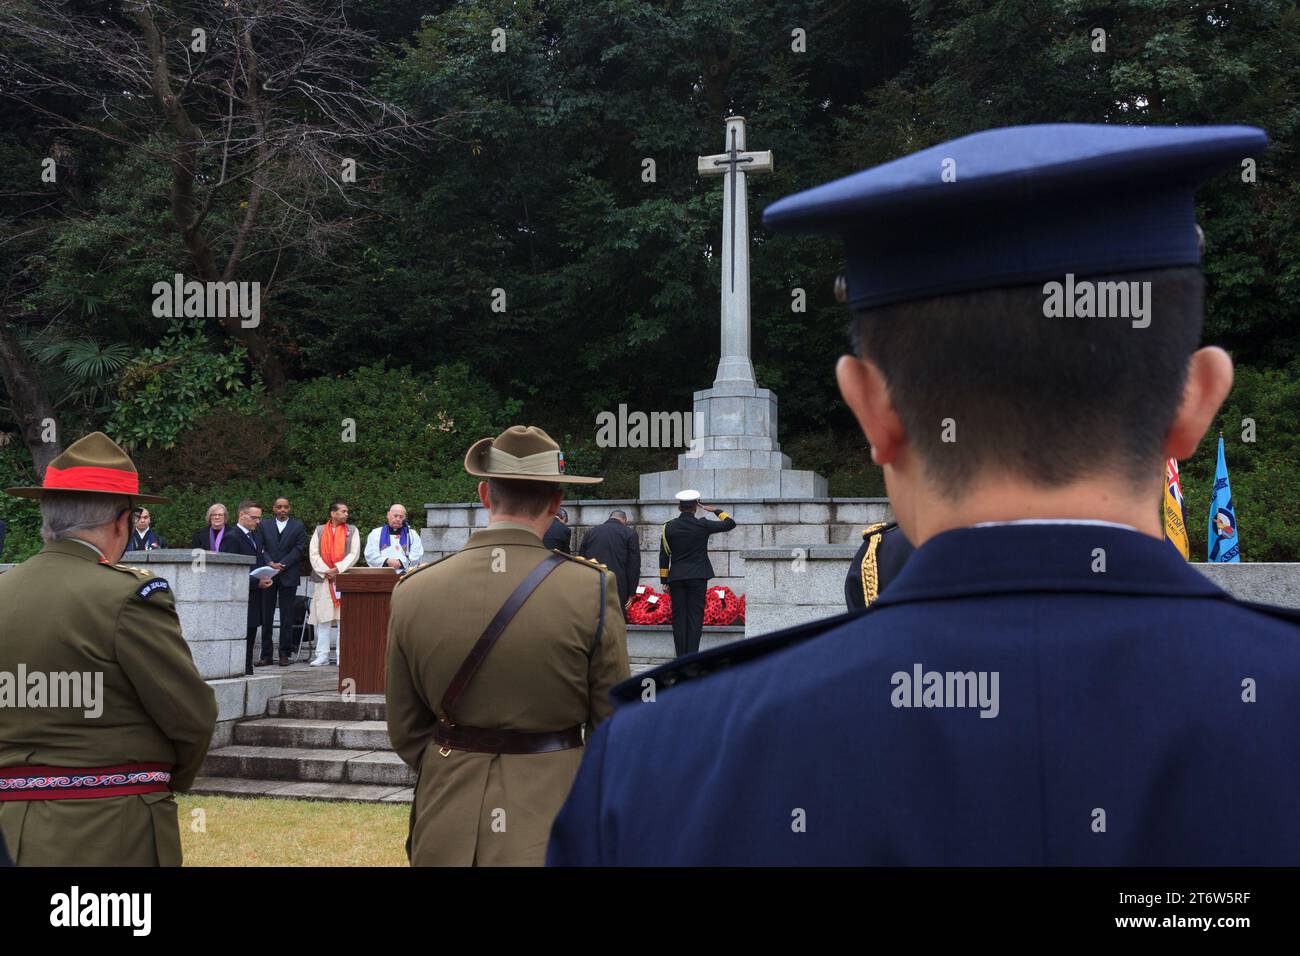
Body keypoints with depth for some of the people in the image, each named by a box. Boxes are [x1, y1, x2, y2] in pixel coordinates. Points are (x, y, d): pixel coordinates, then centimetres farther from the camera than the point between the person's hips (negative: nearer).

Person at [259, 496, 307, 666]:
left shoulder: (298, 527, 6)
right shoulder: (264, 526, 12)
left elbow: (299, 549, -3)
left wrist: (282, 565, -12)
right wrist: (270, 563, -12)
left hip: (289, 575, -2)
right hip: (268, 575, 2)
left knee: (286, 617, 0)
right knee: (266, 616, 2)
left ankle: (285, 654, 4)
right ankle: (266, 655, 7)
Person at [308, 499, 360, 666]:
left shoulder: (352, 530, 10)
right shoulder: (320, 530, 10)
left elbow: (354, 554, 0)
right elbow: (313, 554, 2)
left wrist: (338, 569, -11)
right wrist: (326, 571, -10)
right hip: (323, 579, 1)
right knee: (323, 619, 0)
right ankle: (322, 655, 4)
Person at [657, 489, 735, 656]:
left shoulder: (669, 527, 2)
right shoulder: (703, 525, -5)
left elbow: (664, 556, 5)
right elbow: (730, 523, 5)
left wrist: (664, 580, 11)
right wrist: (716, 510, 18)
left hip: (676, 578, 2)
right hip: (698, 578, -2)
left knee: (679, 618, 5)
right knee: (695, 617, -1)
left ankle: (681, 657, 5)